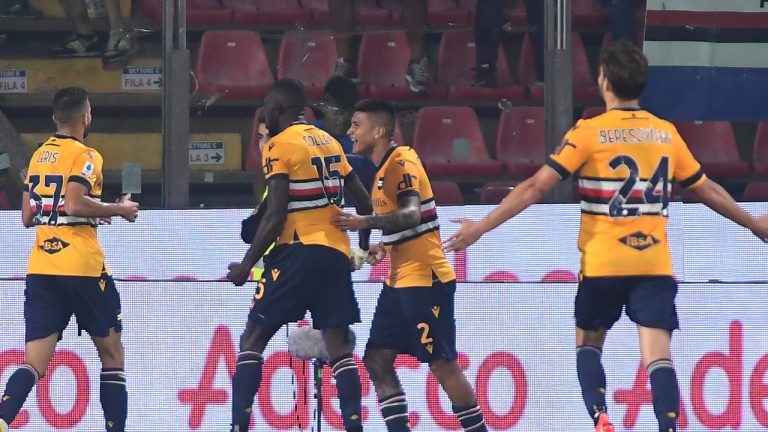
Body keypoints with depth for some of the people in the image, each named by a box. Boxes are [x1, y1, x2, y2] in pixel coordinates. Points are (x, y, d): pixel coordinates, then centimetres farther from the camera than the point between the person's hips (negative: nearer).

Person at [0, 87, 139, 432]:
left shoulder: (39, 155, 17)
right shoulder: (84, 155, -4)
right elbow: (74, 204, -20)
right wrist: (119, 209, -6)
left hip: (40, 271, 5)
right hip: (82, 268, -5)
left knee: (35, 362, -2)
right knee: (111, 353, 11)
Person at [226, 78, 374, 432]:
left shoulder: (279, 146, -5)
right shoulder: (328, 142, 16)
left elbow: (275, 216, -12)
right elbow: (363, 201, 19)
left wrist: (246, 265, -6)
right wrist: (363, 244, 35)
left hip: (298, 251, -6)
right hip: (337, 251, 6)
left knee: (253, 338, 1)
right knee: (337, 344, 5)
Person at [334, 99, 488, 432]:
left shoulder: (401, 162, -13)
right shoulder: (384, 168, 16)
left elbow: (412, 214, -28)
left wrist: (365, 223, -38)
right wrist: (385, 246, 12)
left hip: (425, 279, -10)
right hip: (399, 281, 10)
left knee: (443, 364, -7)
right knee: (377, 361, 4)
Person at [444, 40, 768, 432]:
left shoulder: (588, 133, -5)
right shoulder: (666, 134, 7)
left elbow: (536, 187, -9)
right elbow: (708, 191, 17)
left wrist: (481, 227, -4)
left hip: (602, 263, -2)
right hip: (655, 263, 2)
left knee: (588, 343, 16)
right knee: (657, 355, -5)